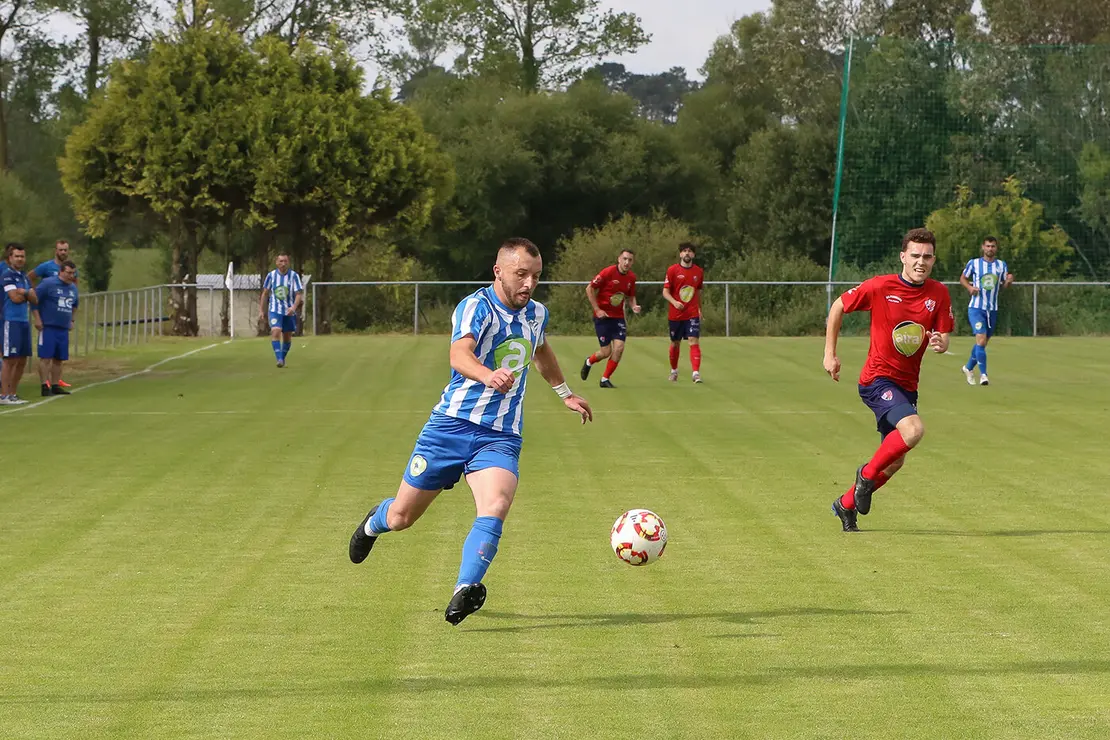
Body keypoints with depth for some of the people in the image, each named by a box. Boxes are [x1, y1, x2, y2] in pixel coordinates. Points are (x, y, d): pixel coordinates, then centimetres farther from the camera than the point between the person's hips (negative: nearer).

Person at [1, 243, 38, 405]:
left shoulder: (25, 278, 18)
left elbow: (35, 300, 11)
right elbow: (15, 298, -17)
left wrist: (25, 293, -10)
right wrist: (29, 294, 2)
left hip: (25, 321, 8)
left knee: (22, 361, 9)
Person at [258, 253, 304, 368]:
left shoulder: (294, 276, -4)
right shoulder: (271, 275, 1)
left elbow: (299, 294, -7)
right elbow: (265, 293, 11)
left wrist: (294, 307, -24)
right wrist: (261, 310, 8)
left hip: (289, 311, 1)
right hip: (275, 310, -1)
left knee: (287, 336, 9)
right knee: (275, 331, -22)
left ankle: (283, 358, 29)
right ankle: (279, 359, -26)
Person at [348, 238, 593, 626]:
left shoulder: (536, 314, 9)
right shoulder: (476, 307, -14)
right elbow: (459, 353, -35)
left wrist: (565, 393, 43)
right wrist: (487, 375, -56)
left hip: (501, 437, 3)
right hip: (453, 424, -3)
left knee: (495, 507, -27)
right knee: (401, 517, 8)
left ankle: (465, 590, -36)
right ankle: (374, 523, 45)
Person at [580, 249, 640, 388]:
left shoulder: (631, 277, 2)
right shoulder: (608, 272, -15)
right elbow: (589, 289, -10)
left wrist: (634, 306, -4)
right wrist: (597, 309, -13)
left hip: (618, 317, 5)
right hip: (603, 316, -5)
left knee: (619, 348, -10)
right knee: (606, 351, -5)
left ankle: (605, 379, 7)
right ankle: (589, 362, 30)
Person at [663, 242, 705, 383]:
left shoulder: (699, 271, 5)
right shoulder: (672, 270, -3)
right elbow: (665, 292, -5)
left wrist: (699, 309, 19)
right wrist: (674, 302, -23)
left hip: (692, 314, 0)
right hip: (675, 314, 0)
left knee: (694, 341, -14)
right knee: (675, 344, 12)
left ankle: (696, 373, -20)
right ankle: (674, 371, 33)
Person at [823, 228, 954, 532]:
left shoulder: (939, 295, 0)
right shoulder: (879, 287, -10)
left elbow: (944, 339, 2)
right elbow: (838, 307, 3)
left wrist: (939, 343, -23)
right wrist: (830, 353, 3)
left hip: (907, 384, 6)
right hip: (878, 379, -6)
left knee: (894, 461, 12)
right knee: (913, 430, -29)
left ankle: (846, 505, 33)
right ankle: (868, 474, -5)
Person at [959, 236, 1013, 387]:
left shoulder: (1001, 265, 7)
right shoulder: (974, 263, 0)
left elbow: (1003, 285, 12)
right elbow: (963, 278, 11)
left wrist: (1009, 281, -11)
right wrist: (969, 287, -10)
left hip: (992, 309, 4)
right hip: (976, 308, -4)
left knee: (983, 342, 13)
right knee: (981, 339, -19)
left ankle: (969, 368, 35)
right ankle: (983, 375, -17)